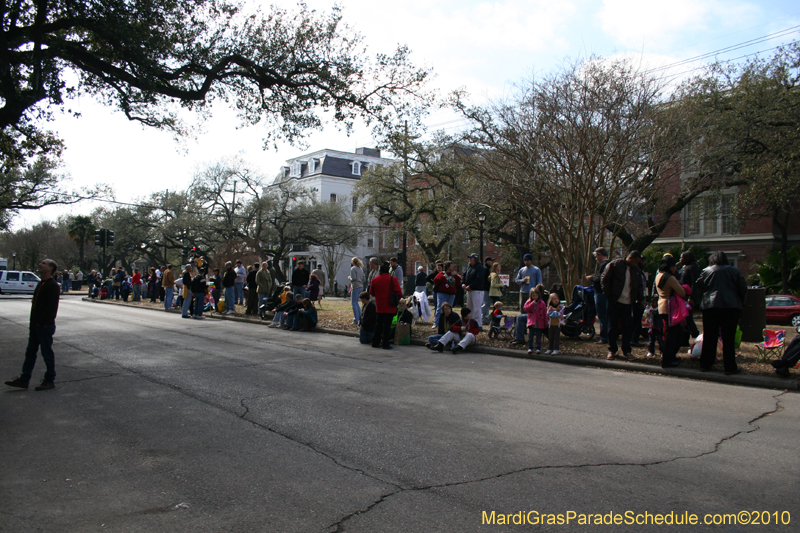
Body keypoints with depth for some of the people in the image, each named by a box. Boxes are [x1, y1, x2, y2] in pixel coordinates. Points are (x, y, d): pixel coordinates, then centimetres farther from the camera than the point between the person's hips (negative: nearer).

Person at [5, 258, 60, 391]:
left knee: (47, 354, 1)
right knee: (30, 352, 12)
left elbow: (52, 307, -20)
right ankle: (24, 380, 18)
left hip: (45, 326, -9)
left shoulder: (52, 286, -14)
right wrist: (33, 322, 15)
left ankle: (50, 381, 11)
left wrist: (42, 322, -22)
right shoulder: (41, 284, 15)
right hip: (35, 325, 9)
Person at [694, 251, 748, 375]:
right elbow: (743, 288, 1)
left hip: (710, 306, 1)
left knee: (709, 337, 8)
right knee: (729, 338, 2)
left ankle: (705, 365, 13)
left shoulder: (706, 271, 4)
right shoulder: (734, 271, 4)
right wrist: (740, 302, 14)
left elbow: (697, 287, 6)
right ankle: (729, 367, 1)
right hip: (731, 307, -1)